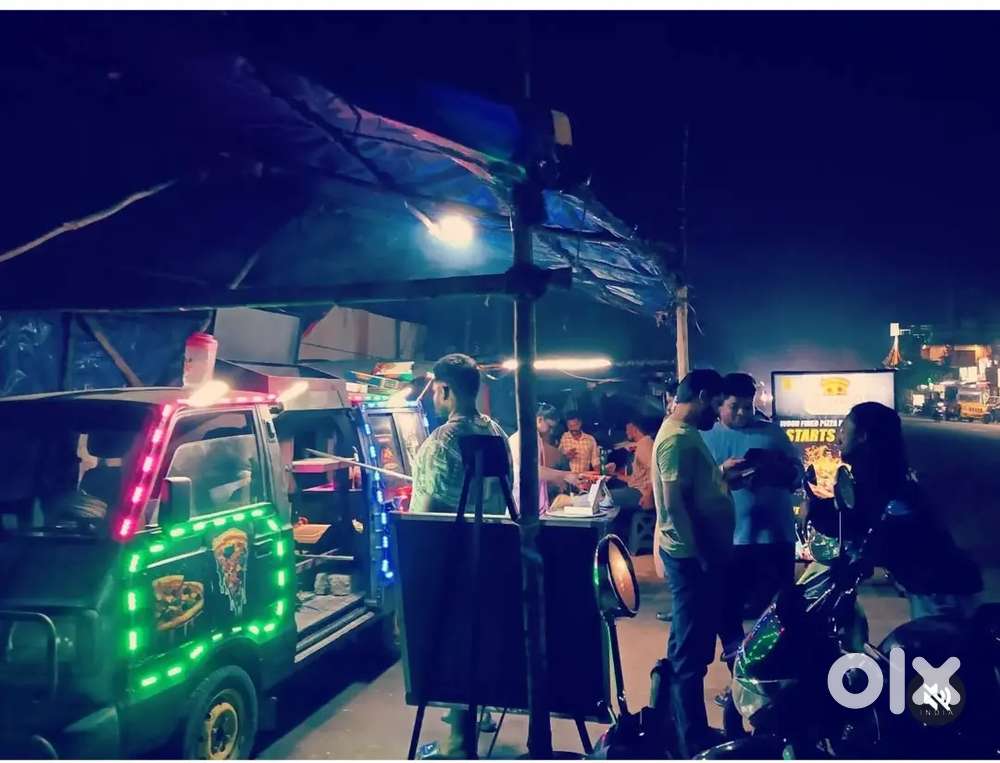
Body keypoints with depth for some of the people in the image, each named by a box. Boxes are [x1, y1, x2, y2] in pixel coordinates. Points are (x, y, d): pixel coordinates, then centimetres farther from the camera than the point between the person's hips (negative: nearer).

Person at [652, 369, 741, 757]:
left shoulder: (685, 432, 13)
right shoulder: (677, 437, -20)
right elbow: (674, 505, -25)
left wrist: (722, 474, 16)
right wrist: (701, 556, -22)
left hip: (699, 554, 11)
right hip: (691, 557, -11)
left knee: (695, 645, 19)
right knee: (690, 649, 0)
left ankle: (693, 730, 32)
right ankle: (693, 741, 12)